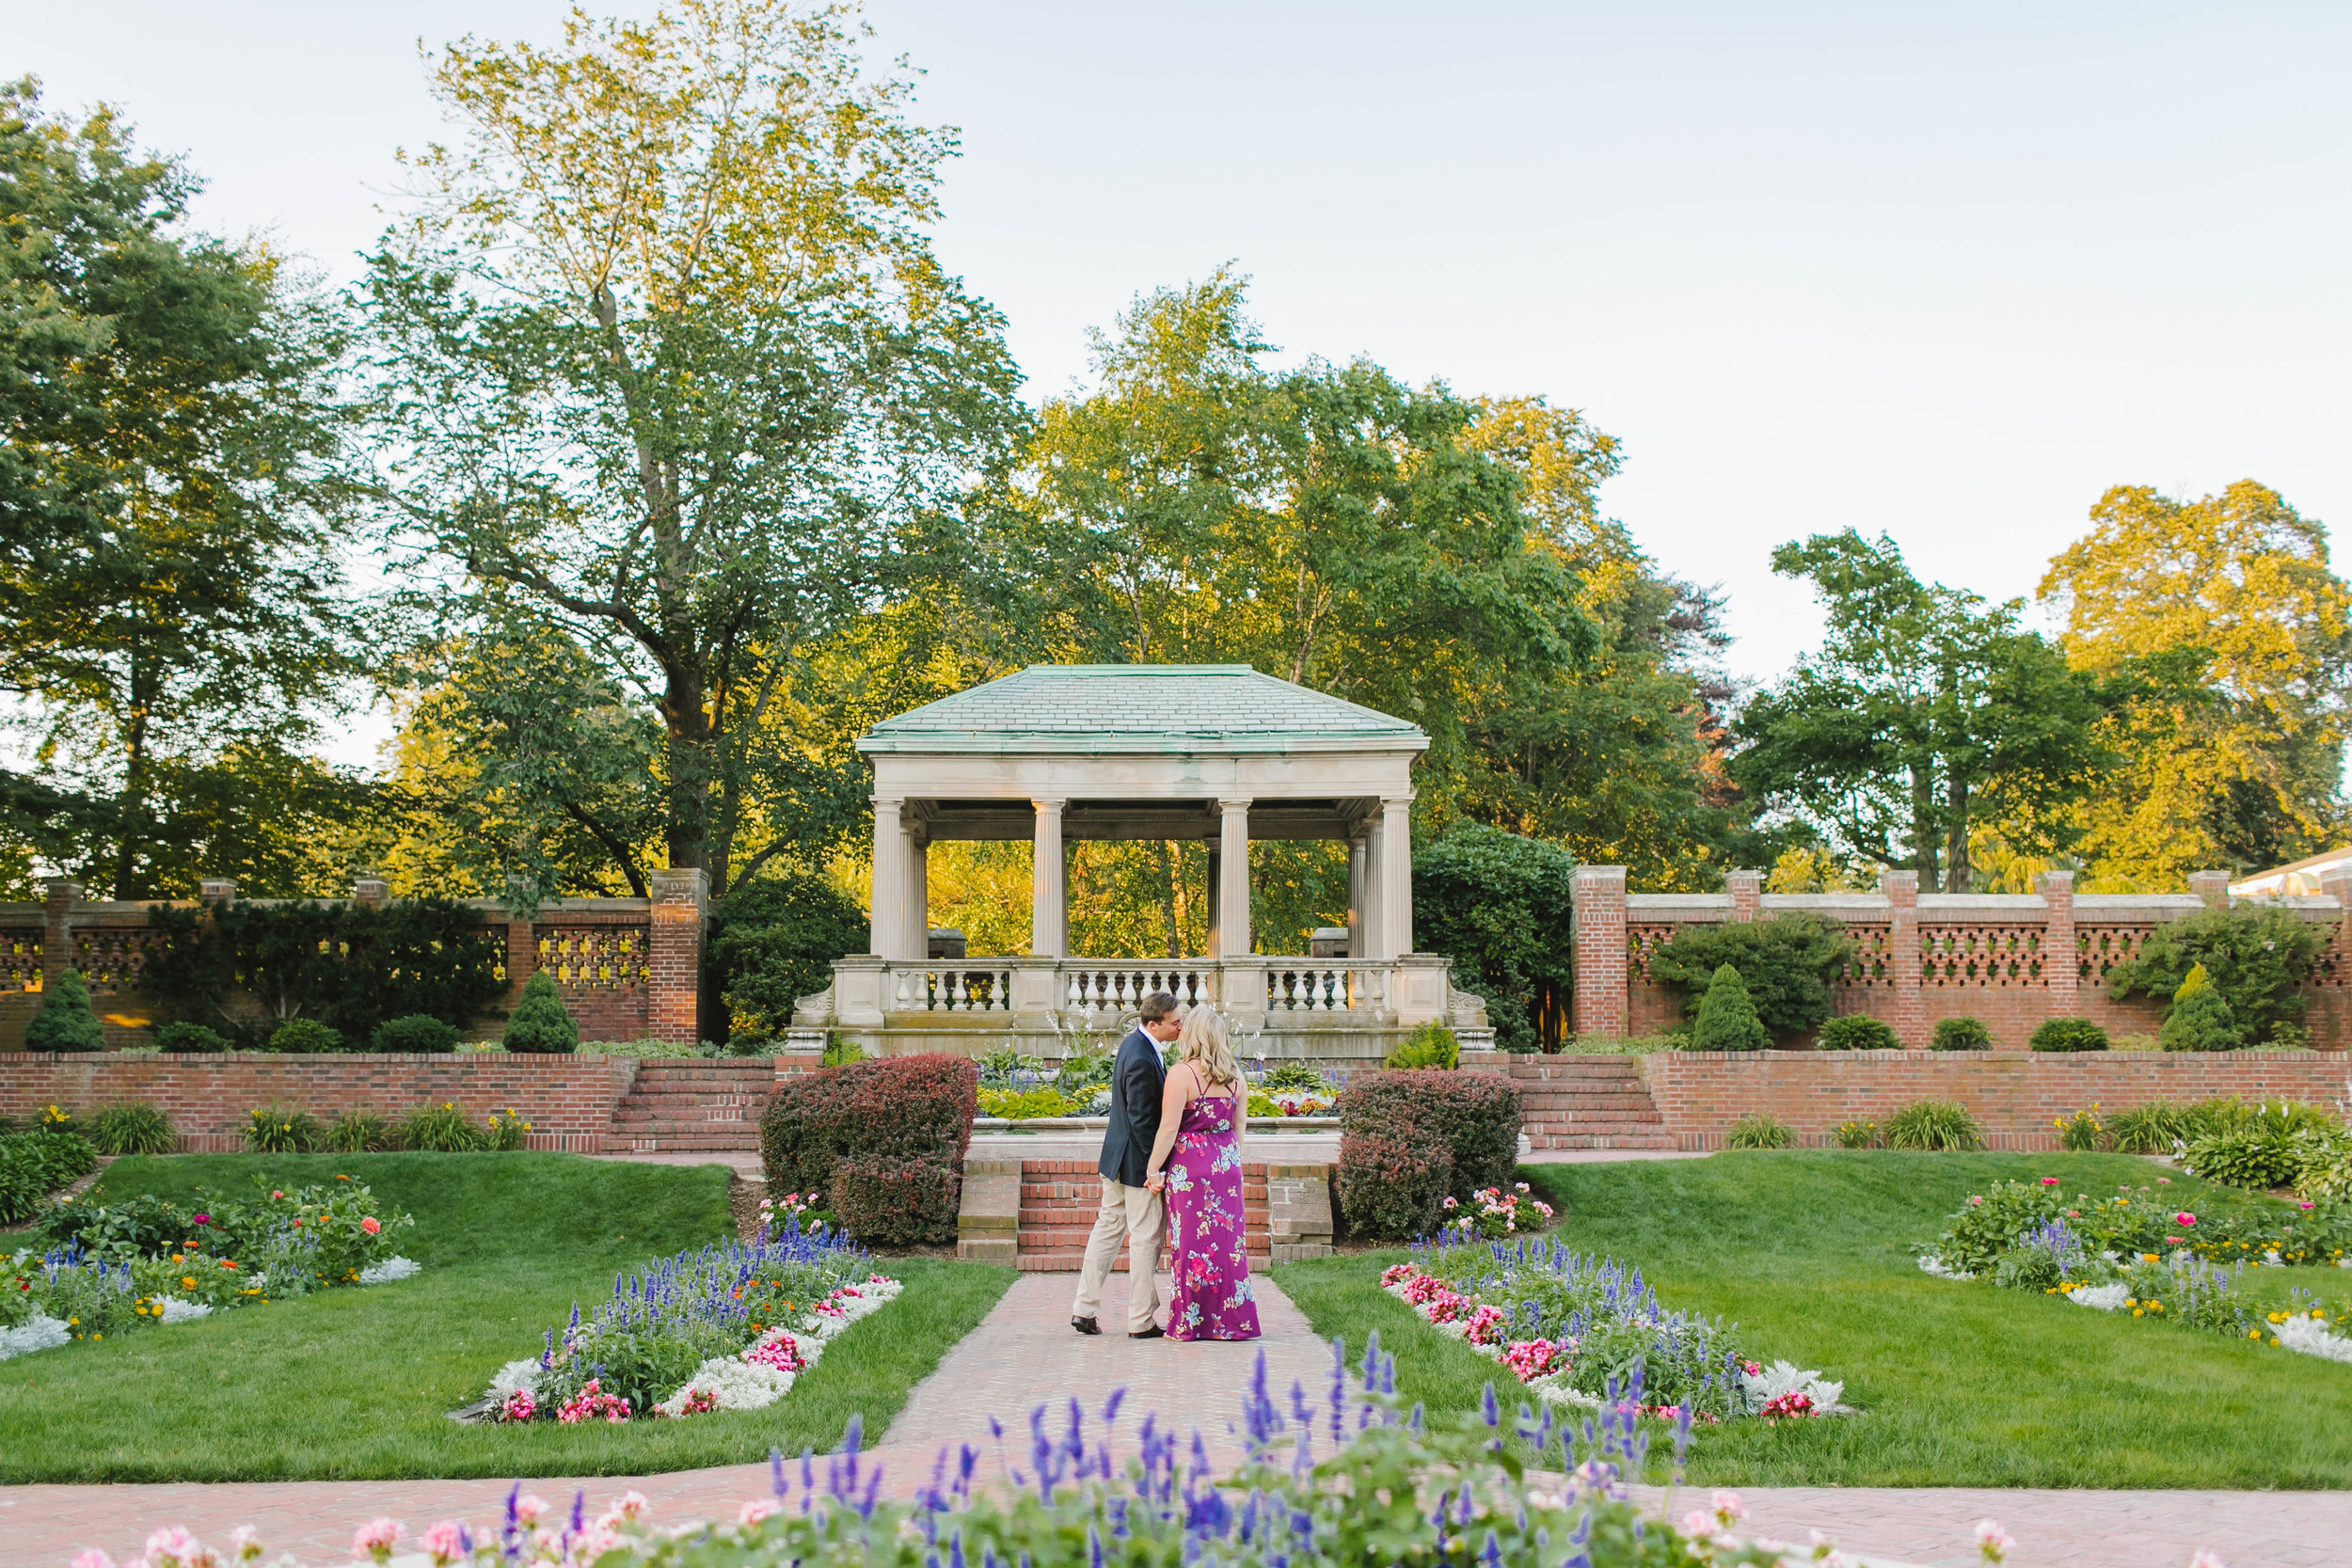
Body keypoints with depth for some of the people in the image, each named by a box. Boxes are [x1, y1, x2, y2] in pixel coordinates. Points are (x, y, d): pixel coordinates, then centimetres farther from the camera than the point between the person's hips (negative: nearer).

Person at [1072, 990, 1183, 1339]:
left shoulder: (1134, 1043, 7)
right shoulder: (1141, 1060, -25)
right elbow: (1142, 1121, -23)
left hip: (1117, 1156, 10)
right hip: (1137, 1162, -10)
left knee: (1107, 1229, 15)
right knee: (1145, 1238, 2)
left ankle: (1084, 1310, 21)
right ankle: (1141, 1322, 12)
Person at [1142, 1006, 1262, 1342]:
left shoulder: (1182, 1073, -11)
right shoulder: (1234, 1076, 7)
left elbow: (1169, 1128, -14)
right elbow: (1239, 1128, 12)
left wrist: (1153, 1170, -7)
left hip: (1189, 1166, -5)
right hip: (1226, 1164, 5)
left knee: (1192, 1241, 1)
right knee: (1227, 1240, 9)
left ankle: (1190, 1322, 7)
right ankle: (1231, 1320, 13)